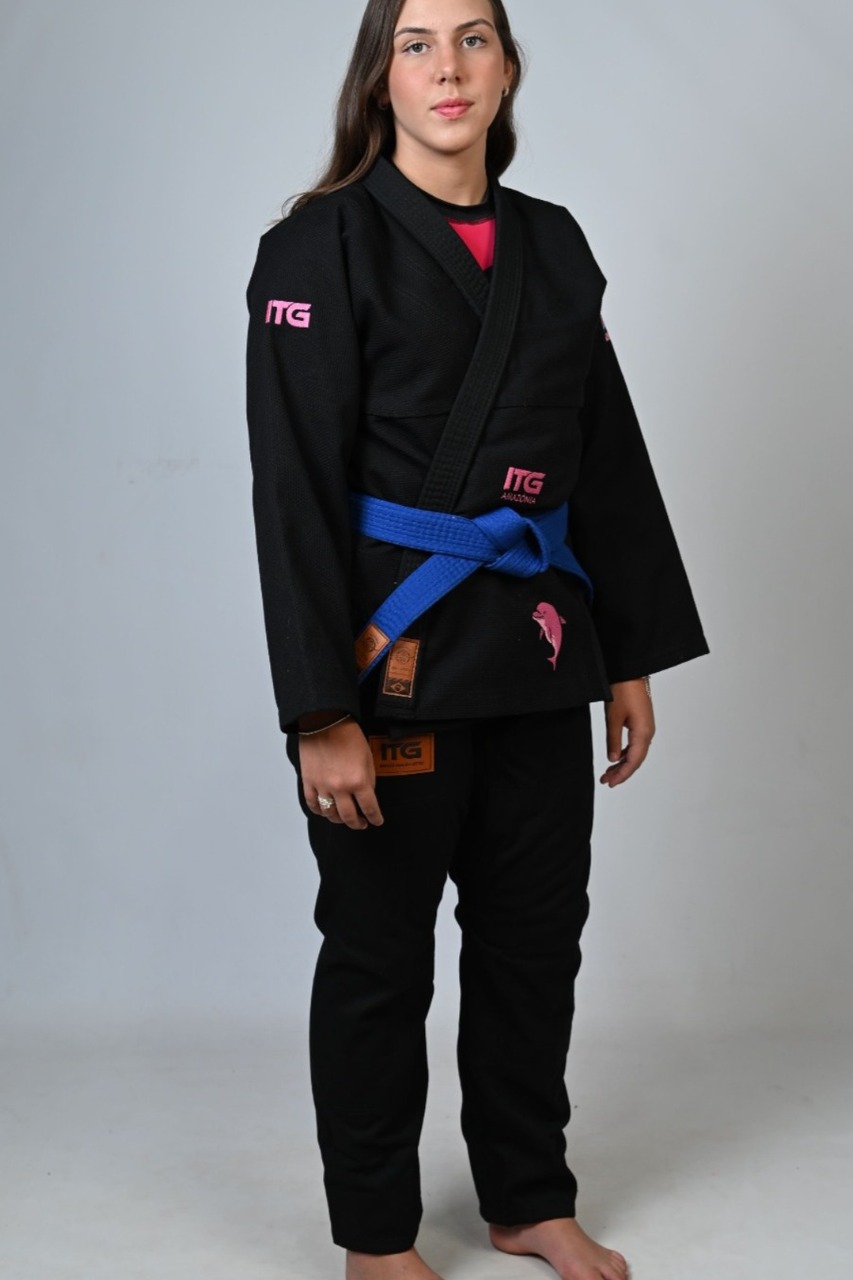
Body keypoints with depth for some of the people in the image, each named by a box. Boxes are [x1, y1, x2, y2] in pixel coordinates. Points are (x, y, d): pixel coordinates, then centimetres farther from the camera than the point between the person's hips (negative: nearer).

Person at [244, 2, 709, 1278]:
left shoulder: (552, 246, 10)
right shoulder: (321, 246, -7)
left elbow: (609, 459, 13)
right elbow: (296, 488, -13)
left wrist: (634, 655, 10)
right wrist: (322, 708, -18)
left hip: (538, 646, 6)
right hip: (392, 647, -5)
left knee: (538, 937, 14)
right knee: (379, 953, 6)